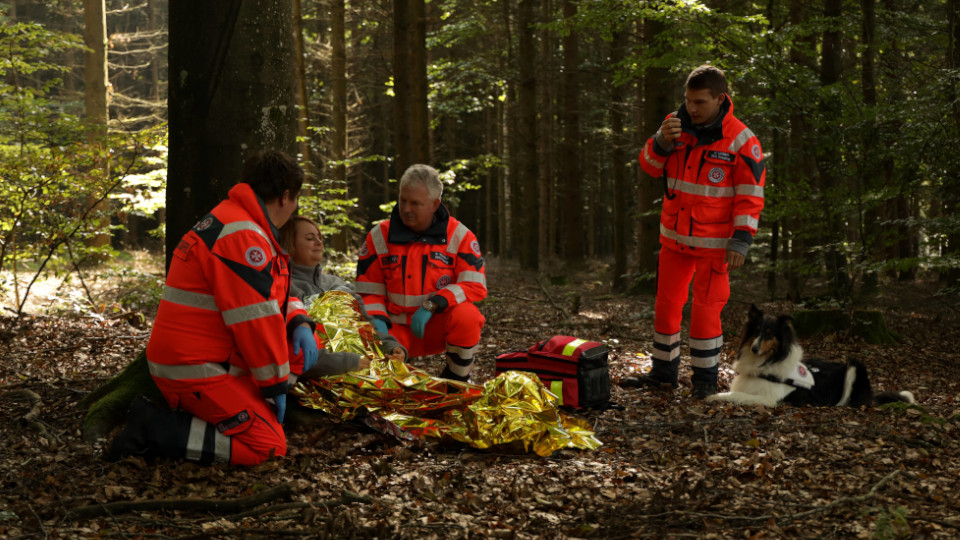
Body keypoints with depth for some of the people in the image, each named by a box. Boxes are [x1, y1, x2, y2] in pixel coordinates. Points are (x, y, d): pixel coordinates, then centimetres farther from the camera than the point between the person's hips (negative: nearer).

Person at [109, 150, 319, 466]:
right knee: (266, 447, -14)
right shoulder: (242, 236, -20)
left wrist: (299, 323, 3)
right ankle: (153, 429, -12)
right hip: (195, 369, -11)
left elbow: (273, 294, 23)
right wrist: (275, 385, -11)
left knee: (303, 346, 9)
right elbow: (254, 319, -21)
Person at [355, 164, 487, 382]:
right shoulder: (379, 237, 0)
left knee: (466, 315, -34)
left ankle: (456, 381, -8)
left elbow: (475, 286, -14)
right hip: (397, 329, 0)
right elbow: (368, 292, 4)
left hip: (439, 326, 0)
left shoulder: (459, 236, -5)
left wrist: (431, 305, -25)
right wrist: (378, 321, -17)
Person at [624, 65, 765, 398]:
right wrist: (662, 142, -18)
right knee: (666, 303, 11)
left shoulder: (740, 140, -11)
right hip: (674, 237, 5)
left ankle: (705, 379, 10)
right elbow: (649, 167, 2)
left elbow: (750, 195, -9)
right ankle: (663, 372, 25)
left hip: (714, 243, -5)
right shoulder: (677, 124, 1)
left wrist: (741, 240, -15)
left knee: (706, 309, -4)